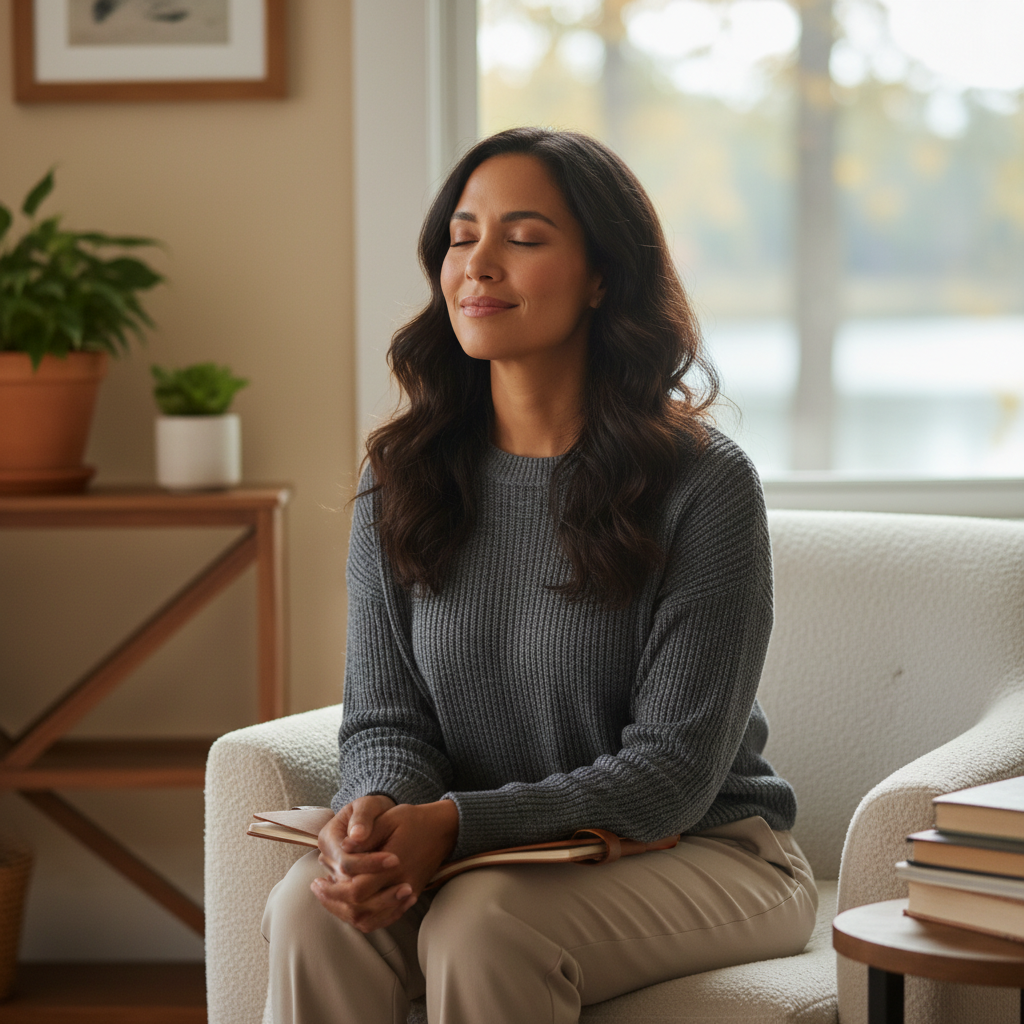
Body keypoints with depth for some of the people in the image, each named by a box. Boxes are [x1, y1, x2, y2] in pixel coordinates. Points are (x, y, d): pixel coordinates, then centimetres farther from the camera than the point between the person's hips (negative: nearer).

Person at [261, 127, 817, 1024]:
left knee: (486, 926, -33)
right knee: (312, 909, -26)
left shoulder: (706, 486, -13)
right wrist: (377, 812, -22)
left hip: (701, 852, -4)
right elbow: (386, 717, 3)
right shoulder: (404, 477, 3)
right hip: (497, 857, 4)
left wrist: (455, 824, -27)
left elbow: (673, 769, -15)